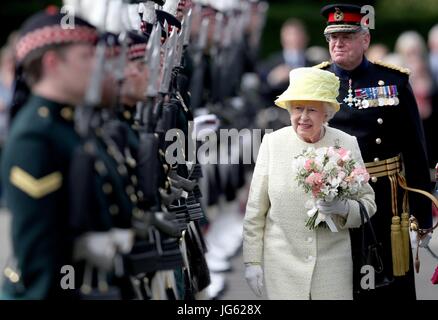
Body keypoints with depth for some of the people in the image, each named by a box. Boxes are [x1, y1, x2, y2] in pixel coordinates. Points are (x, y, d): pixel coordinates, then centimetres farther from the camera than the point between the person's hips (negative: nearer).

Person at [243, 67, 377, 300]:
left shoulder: (347, 145, 0)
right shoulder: (273, 143, -2)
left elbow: (368, 202, 5)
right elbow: (255, 209, 2)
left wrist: (343, 207, -16)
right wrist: (252, 260, 0)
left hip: (333, 263, 1)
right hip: (282, 261, -1)